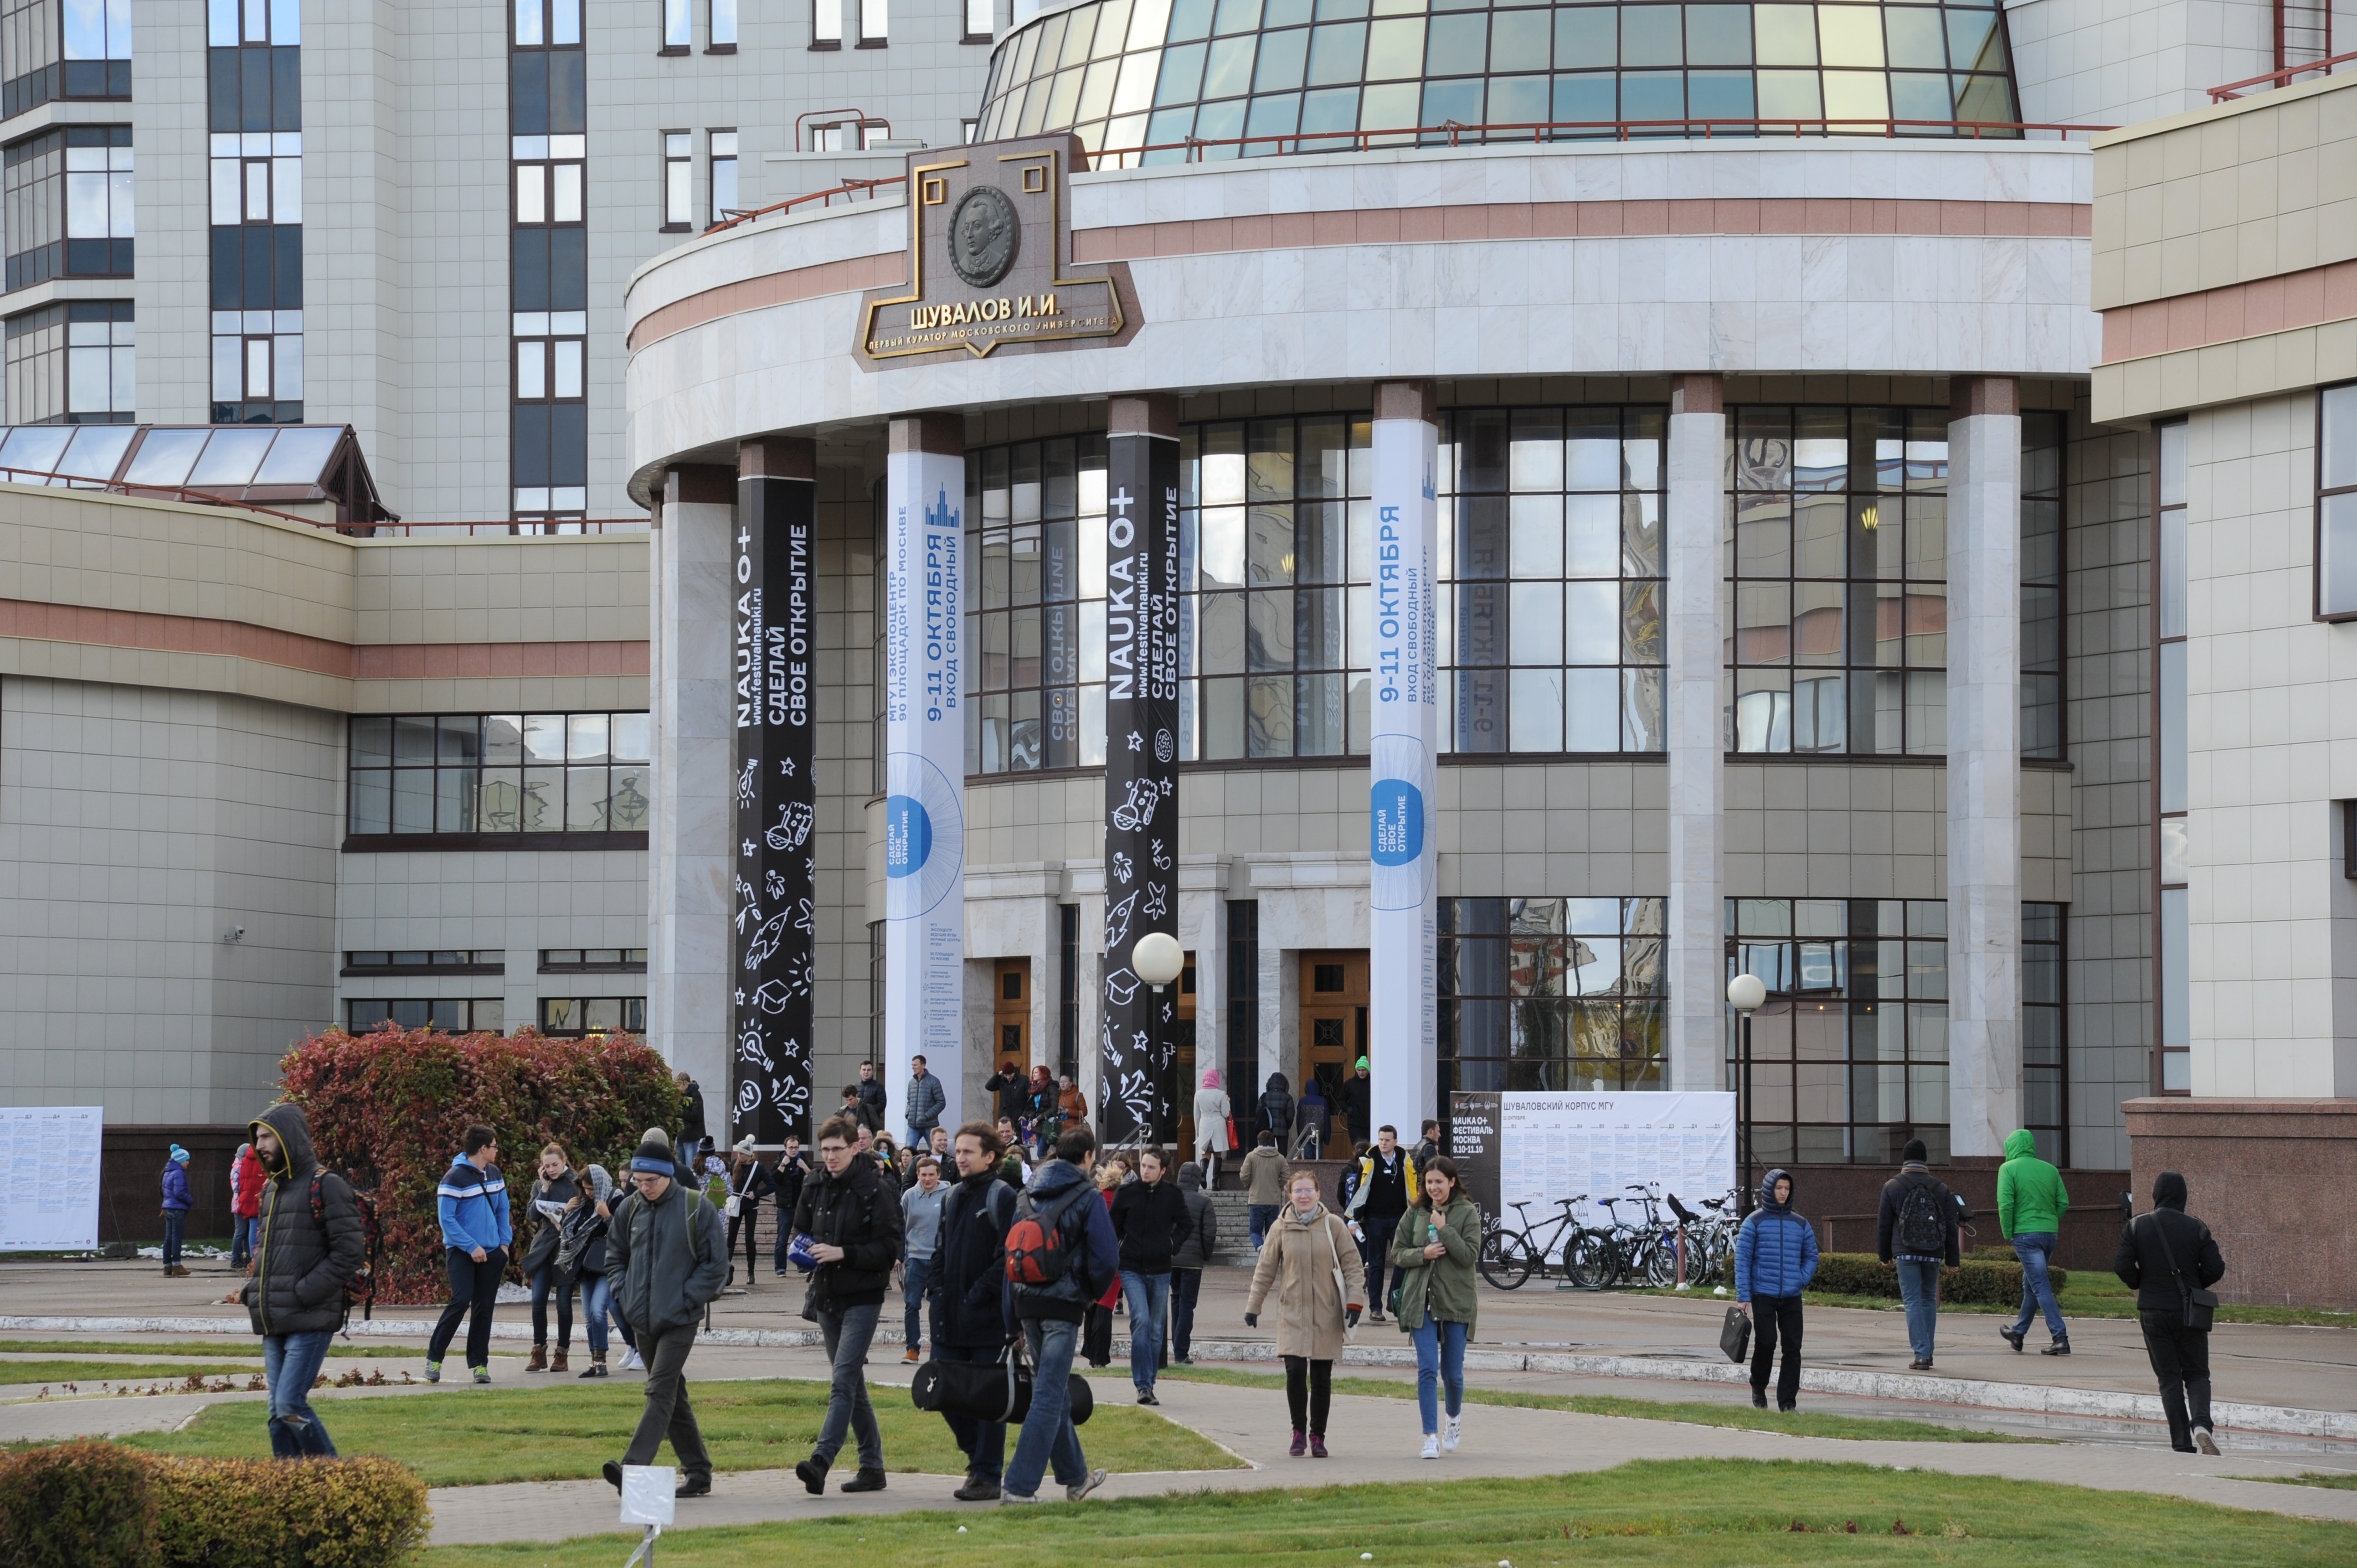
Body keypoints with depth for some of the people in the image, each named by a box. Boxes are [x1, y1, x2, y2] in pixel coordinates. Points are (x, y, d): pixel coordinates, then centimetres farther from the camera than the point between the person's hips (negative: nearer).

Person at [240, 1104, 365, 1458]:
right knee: (278, 1412, 6)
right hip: (274, 1323, 8)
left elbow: (350, 1251, -14)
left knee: (290, 1405, -15)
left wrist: (304, 1293, -17)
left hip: (311, 1321, -8)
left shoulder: (325, 1186, -8)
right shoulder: (269, 1189, 17)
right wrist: (252, 1292, 10)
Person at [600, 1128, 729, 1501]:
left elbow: (716, 1263, -5)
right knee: (673, 1396, 10)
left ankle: (634, 1467, -25)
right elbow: (615, 1255, 21)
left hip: (679, 1319, -6)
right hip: (643, 1319, 6)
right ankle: (698, 1474, 18)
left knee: (660, 1391, -15)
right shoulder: (629, 1209, 8)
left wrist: (686, 1300, -11)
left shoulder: (697, 1208, -7)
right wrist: (625, 1295, 6)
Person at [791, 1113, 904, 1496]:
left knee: (844, 1380, -16)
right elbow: (802, 1230, 24)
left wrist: (842, 1253, -21)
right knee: (852, 1384, 11)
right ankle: (872, 1467, 18)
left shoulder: (876, 1190, -10)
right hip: (828, 1298, 7)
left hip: (863, 1299, -7)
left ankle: (821, 1460, -27)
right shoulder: (817, 1187, 9)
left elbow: (890, 1247, -13)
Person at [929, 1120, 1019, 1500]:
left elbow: (1008, 1256, -14)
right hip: (950, 1318, 7)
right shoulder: (953, 1197, 16)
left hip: (988, 1317, -7)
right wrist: (936, 1287, 8)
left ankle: (987, 1475, 5)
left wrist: (979, 1296, -17)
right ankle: (978, 1454, 25)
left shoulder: (1003, 1197, -8)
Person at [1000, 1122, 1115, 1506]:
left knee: (1052, 1390, 18)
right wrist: (1093, 1294, 10)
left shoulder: (1027, 1197, 11)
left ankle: (1075, 1476, 30)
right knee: (1049, 1395, -5)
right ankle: (1019, 1485, -12)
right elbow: (1106, 1259, -12)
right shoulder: (1087, 1198, -7)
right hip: (1063, 1305, -6)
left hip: (1027, 1303, 6)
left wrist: (1013, 1321, 13)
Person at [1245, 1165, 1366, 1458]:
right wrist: (1253, 1307, 8)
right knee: (1295, 1371, -12)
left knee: (1322, 1378, 4)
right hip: (1292, 1313, 0)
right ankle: (1299, 1431, 5)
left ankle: (1318, 1436, 16)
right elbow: (1265, 1270, 9)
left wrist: (1355, 1302, -7)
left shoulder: (1334, 1225, 0)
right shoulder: (1281, 1228, 3)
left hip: (1326, 1315, 0)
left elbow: (1353, 1266, 2)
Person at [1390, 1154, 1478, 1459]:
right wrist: (1422, 1254, -11)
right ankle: (1431, 1437, -5)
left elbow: (1470, 1255, -11)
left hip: (1456, 1301, -1)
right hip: (1421, 1301, 1)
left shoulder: (1467, 1213, -2)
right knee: (1427, 1370, -7)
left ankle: (1455, 1417, 36)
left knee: (1452, 1372, 6)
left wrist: (1444, 1230, -17)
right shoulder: (1415, 1213, 6)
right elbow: (1397, 1254, 8)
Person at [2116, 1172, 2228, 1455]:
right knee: (2197, 1375, 9)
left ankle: (2183, 1446, 3)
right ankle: (2201, 1424, -19)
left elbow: (2123, 1267, -10)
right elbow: (2216, 1269, -6)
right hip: (2190, 1313, 0)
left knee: (2169, 1379, 7)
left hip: (2154, 1312, 0)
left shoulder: (2136, 1227, -4)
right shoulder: (2197, 1229, -4)